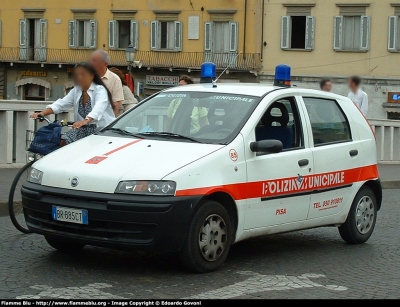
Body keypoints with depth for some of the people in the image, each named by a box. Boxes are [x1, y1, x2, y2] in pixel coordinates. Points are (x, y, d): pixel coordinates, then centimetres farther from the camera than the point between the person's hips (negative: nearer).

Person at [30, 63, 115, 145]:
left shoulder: (100, 90, -12)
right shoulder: (76, 91, 9)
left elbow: (98, 108, -32)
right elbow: (61, 104, -3)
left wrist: (86, 120, -52)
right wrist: (42, 113, -20)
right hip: (83, 129, 6)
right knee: (63, 141, -14)